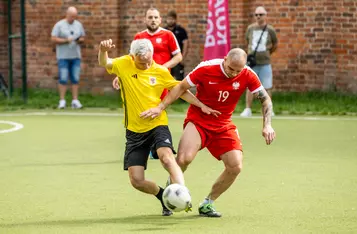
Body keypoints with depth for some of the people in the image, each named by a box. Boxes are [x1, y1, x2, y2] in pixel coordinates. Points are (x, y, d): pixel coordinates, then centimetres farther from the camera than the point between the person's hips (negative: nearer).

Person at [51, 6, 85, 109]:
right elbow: (53, 39, -9)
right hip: (63, 56, -3)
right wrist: (66, 40, -20)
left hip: (75, 56, 3)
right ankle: (62, 101, 1)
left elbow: (82, 38, 13)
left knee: (75, 79, 1)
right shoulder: (59, 25, -4)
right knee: (63, 79, -5)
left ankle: (75, 101, 3)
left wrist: (80, 40, -11)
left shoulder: (78, 25, 8)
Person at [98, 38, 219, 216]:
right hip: (134, 131, 2)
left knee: (166, 157, -32)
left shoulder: (160, 71, -1)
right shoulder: (124, 65, -1)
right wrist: (103, 51, -33)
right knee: (136, 180, -2)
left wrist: (202, 106, 0)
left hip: (158, 126, -2)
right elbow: (104, 63, -11)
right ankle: (165, 197, 23)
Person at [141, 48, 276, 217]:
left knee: (236, 166, -12)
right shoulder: (206, 69, -18)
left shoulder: (248, 76, -12)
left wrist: (267, 125, -13)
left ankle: (207, 204, 8)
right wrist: (160, 107, -10)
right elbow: (181, 87, -6)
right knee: (184, 158, -28)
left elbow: (265, 99, -1)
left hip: (224, 126, 3)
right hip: (198, 121, -3)